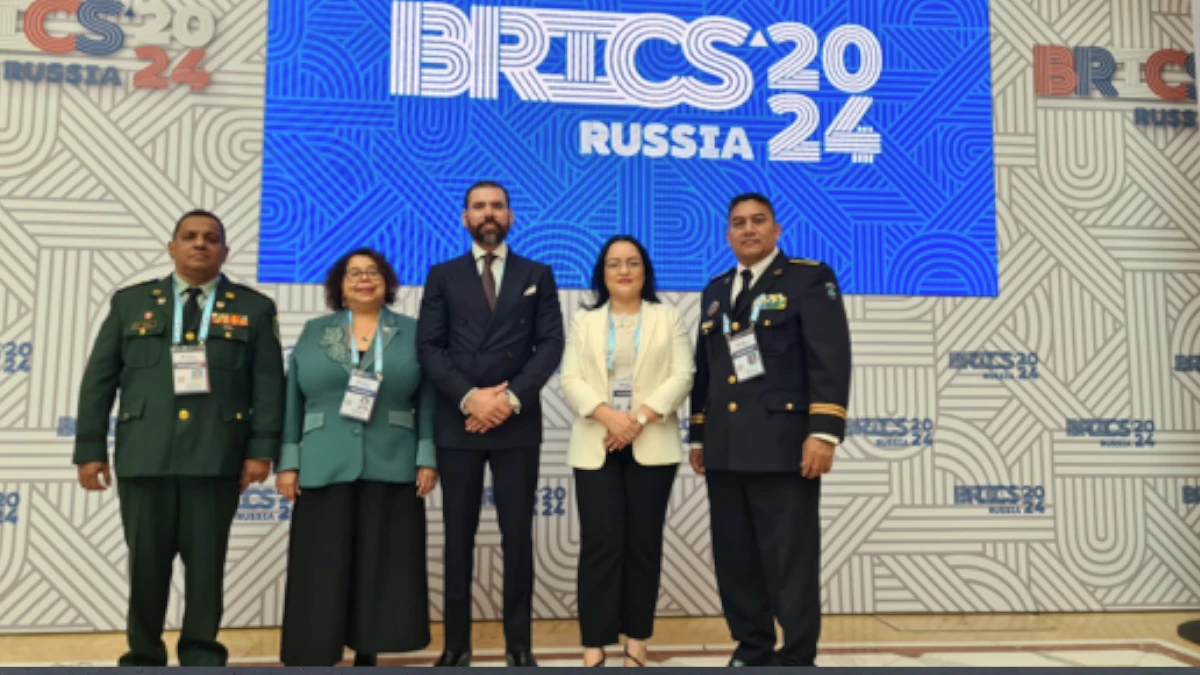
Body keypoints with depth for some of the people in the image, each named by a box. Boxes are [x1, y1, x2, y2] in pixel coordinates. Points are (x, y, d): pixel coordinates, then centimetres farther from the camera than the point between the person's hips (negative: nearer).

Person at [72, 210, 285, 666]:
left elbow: (268, 384, 3)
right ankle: (143, 656, 22)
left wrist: (261, 449, -7)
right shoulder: (130, 302, 13)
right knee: (146, 561, 7)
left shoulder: (254, 308, 9)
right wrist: (90, 449, 3)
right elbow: (98, 379, 10)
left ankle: (201, 655, 17)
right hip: (143, 454, 1)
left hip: (217, 456, -1)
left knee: (207, 561, 4)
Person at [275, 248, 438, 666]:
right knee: (322, 569, 1)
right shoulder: (314, 332, 10)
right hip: (324, 469, 0)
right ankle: (313, 659, 9)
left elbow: (427, 399, 4)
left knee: (380, 567, 4)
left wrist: (427, 458, -4)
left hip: (391, 469, 0)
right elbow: (292, 400, 6)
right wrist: (288, 462, -1)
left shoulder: (411, 332, 7)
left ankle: (366, 656, 15)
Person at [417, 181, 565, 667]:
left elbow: (551, 344, 0)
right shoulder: (443, 276, 10)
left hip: (517, 424, 0)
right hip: (457, 423, 1)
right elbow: (428, 347, 1)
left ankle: (519, 644, 13)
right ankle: (456, 644, 16)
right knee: (458, 536, 6)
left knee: (517, 535, 2)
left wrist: (512, 397, -12)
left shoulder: (537, 275, 10)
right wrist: (469, 398, -12)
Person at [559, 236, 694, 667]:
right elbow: (571, 381, 2)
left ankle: (636, 640, 11)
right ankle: (594, 645, -2)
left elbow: (681, 377, -1)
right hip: (596, 446, 0)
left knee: (643, 541, 2)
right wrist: (608, 415, -15)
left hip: (651, 445, 0)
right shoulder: (584, 321, 13)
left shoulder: (668, 319, 10)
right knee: (601, 542, -5)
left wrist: (640, 417, -13)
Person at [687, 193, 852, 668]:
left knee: (791, 558, -3)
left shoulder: (810, 278, 0)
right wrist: (698, 435, 18)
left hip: (783, 444, -6)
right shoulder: (715, 292, 18)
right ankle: (751, 648, 23)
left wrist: (824, 431, -17)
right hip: (725, 450, 6)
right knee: (735, 558, 10)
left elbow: (830, 358, -9)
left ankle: (797, 656, 8)